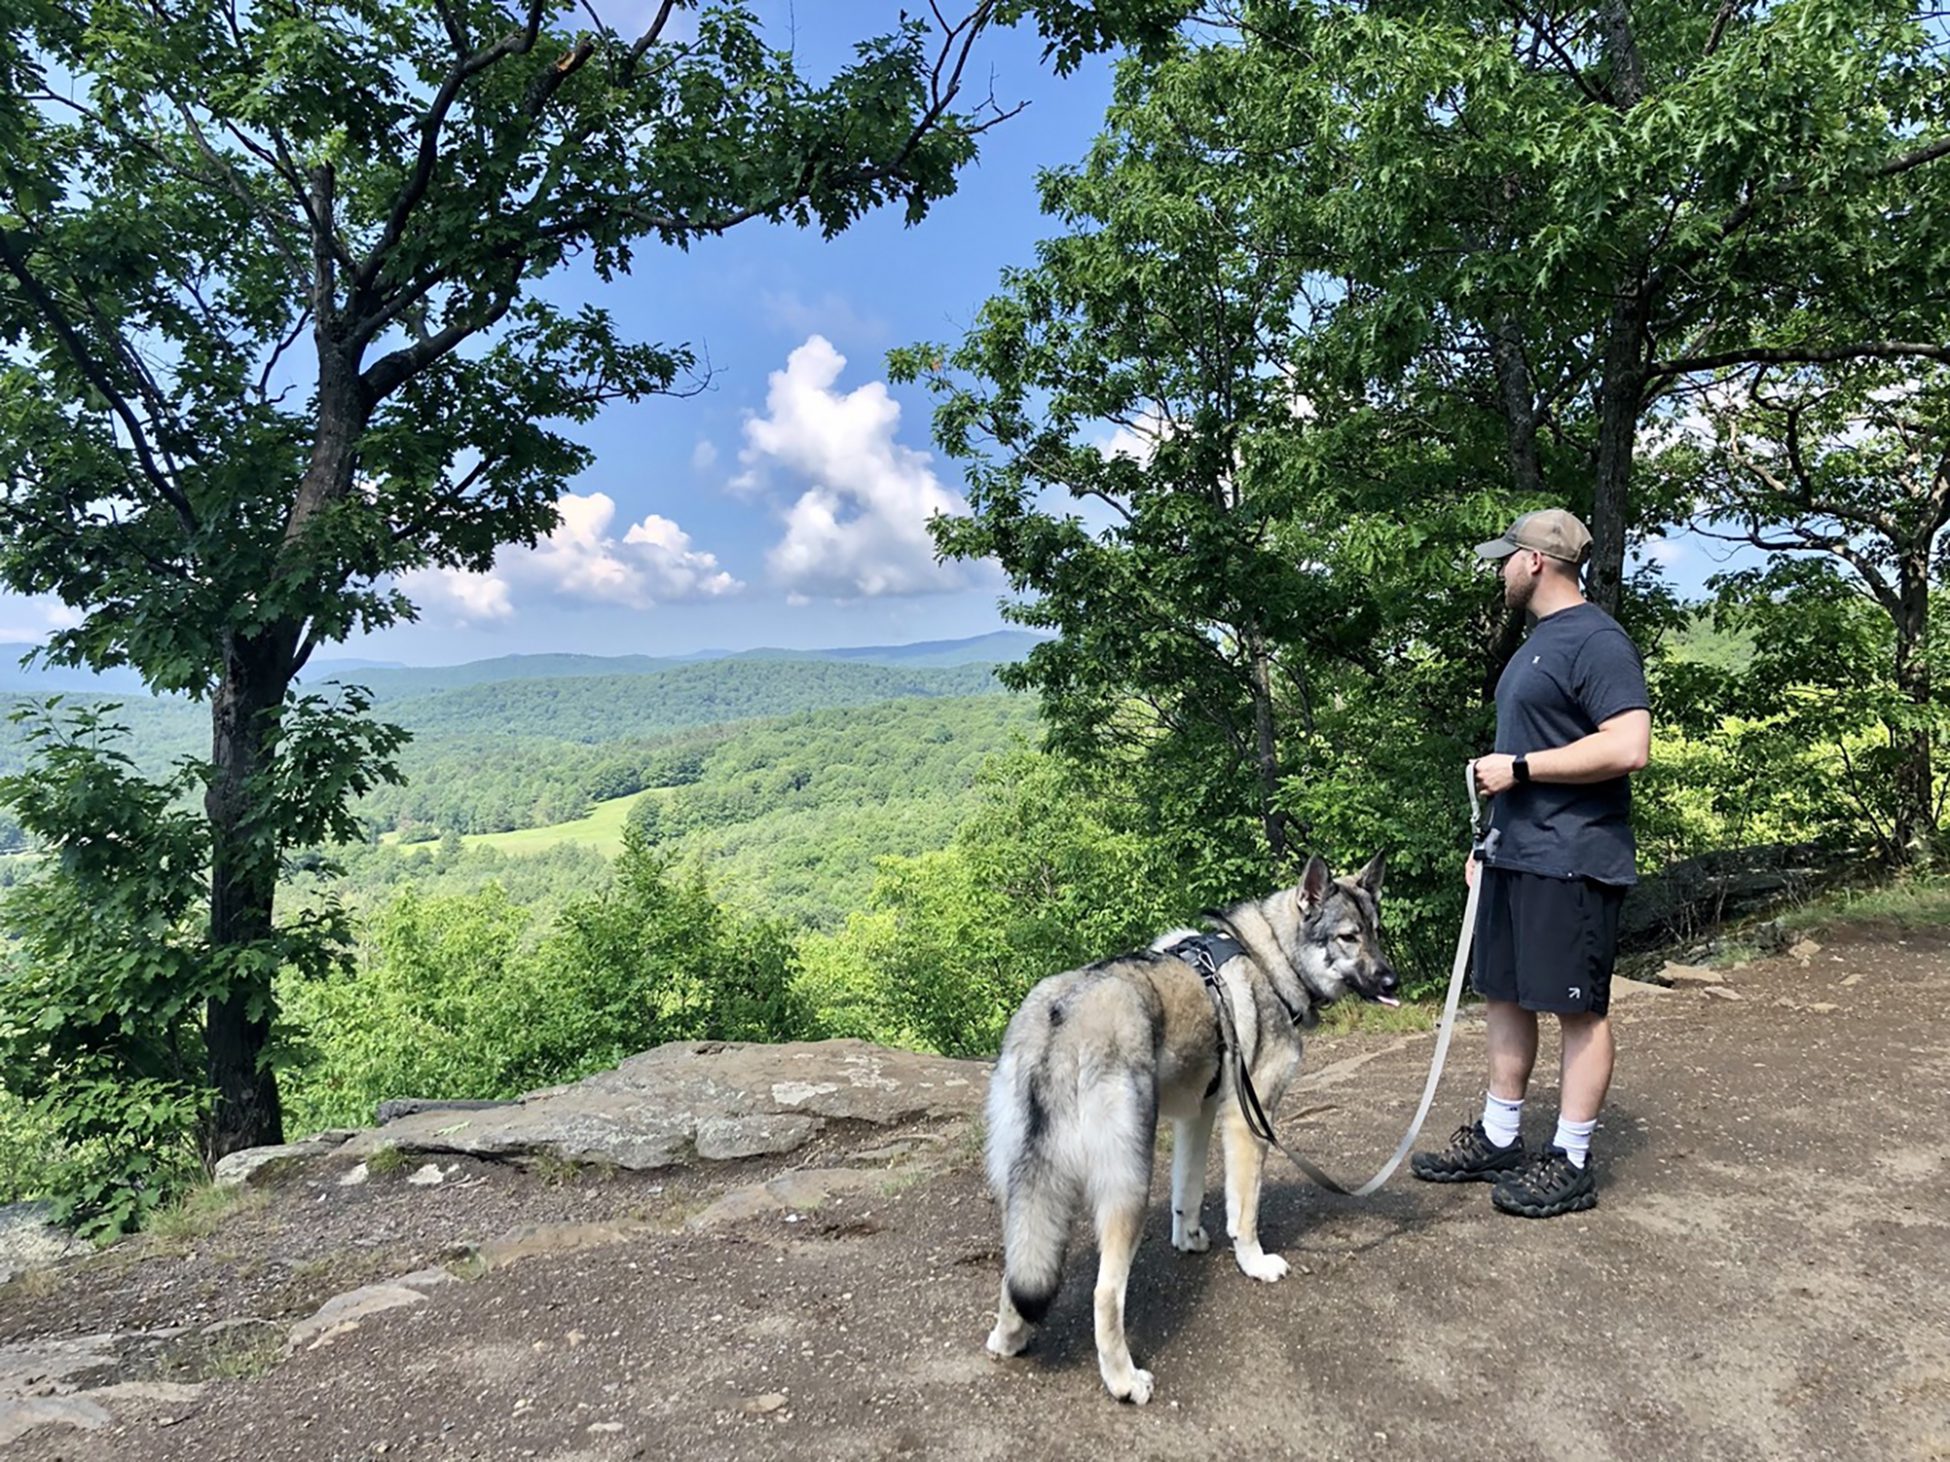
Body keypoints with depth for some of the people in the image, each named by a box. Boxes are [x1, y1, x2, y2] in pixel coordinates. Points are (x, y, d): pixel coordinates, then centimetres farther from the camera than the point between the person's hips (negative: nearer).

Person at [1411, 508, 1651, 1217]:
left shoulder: (1595, 641, -13)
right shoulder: (1539, 642, 18)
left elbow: (1628, 747, -24)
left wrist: (1517, 767, -18)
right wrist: (1492, 834, 21)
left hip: (1570, 863, -10)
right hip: (1514, 856, 10)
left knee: (1578, 1008, 2)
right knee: (1505, 996, 14)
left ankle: (1569, 1164, 14)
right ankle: (1497, 1139, 26)